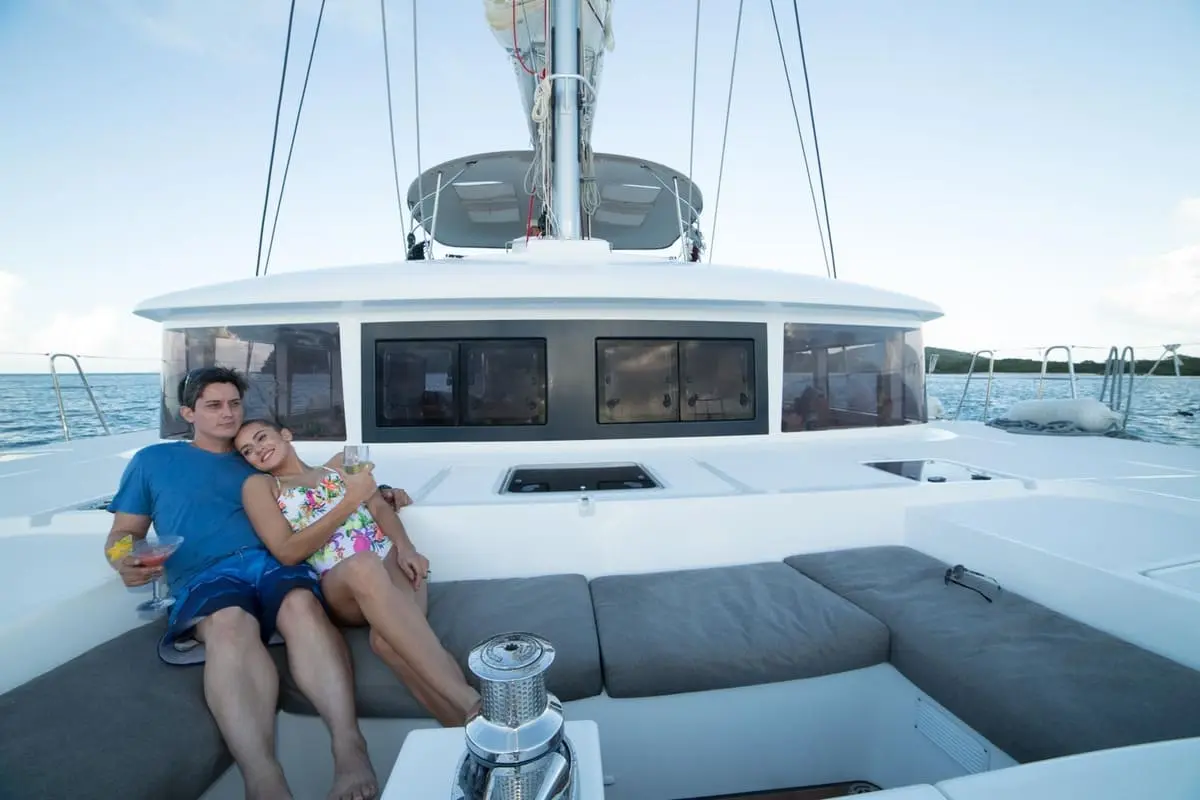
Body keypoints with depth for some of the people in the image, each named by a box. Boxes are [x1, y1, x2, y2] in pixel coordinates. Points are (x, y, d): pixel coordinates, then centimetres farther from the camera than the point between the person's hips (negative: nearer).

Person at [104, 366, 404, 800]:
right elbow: (124, 533, 21)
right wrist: (125, 561, -4)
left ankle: (350, 748, -45)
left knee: (303, 604, -34)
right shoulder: (152, 461, 24)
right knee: (230, 624, -38)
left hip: (273, 562, 2)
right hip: (204, 577, -1)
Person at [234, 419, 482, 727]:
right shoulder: (259, 486, 16)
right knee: (363, 565, -40)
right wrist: (348, 502, -8)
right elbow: (287, 552, 1)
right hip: (339, 584, -2)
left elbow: (381, 509, 12)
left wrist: (405, 548, -9)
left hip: (391, 562, 3)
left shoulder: (340, 462, 24)